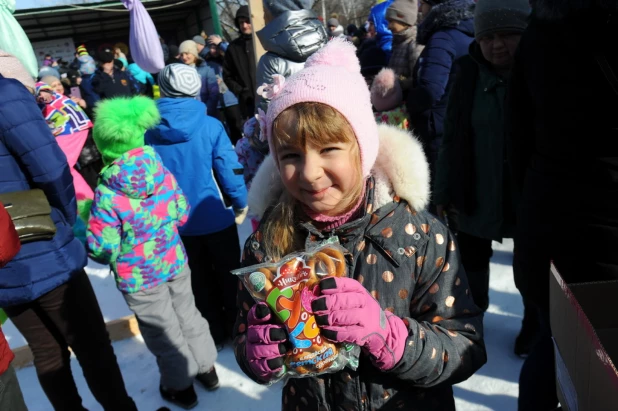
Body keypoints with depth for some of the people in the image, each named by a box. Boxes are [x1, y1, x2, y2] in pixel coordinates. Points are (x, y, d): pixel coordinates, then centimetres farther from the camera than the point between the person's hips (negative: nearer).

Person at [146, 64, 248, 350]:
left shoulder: (149, 132, -7)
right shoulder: (210, 125, -14)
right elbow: (229, 169, -14)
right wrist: (241, 203, 2)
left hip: (176, 222, 3)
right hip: (215, 217, -2)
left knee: (199, 281, 19)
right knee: (228, 275, 17)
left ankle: (215, 335, 32)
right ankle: (237, 330, 30)